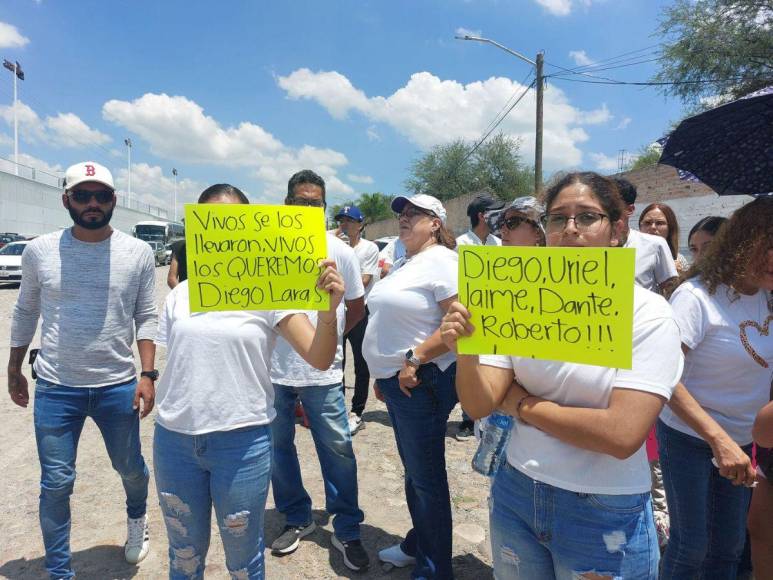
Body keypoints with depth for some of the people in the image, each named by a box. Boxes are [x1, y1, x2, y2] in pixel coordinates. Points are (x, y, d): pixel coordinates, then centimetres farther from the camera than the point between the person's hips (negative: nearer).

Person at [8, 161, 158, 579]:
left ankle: (137, 517, 51)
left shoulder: (138, 253, -5)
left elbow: (146, 317, -1)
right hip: (54, 389, 0)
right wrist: (14, 369, 13)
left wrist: (148, 375, -7)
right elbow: (26, 312, 9)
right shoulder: (39, 251, -3)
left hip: (118, 386, 0)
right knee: (55, 484, 8)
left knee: (130, 466, 18)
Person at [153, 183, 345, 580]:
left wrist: (329, 308, -31)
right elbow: (169, 365, 12)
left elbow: (319, 359, -15)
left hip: (242, 442, -3)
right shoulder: (179, 295, 3)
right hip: (174, 439, 4)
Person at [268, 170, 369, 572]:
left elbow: (357, 307, 9)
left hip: (322, 372, -1)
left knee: (338, 450, 4)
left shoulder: (339, 250, 0)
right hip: (272, 368, 2)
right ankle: (297, 519, 35)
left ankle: (347, 530, 22)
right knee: (278, 447, 14)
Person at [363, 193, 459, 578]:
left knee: (427, 478, 4)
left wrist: (413, 359, -20)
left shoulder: (441, 262, -13)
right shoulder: (403, 264, 15)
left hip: (421, 383, -9)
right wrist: (382, 373, 18)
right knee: (413, 470, 22)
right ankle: (417, 544, 40)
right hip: (396, 381, 9)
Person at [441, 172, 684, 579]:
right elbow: (480, 405, -8)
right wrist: (465, 352, -28)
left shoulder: (648, 313, -14)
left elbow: (622, 434, -24)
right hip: (515, 493, 4)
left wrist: (521, 404, -14)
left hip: (604, 515, -3)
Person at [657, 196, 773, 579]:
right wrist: (720, 441, -30)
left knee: (729, 544, 19)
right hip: (690, 438, -6)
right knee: (691, 545, 7)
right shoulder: (697, 296, -21)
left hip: (742, 440, 6)